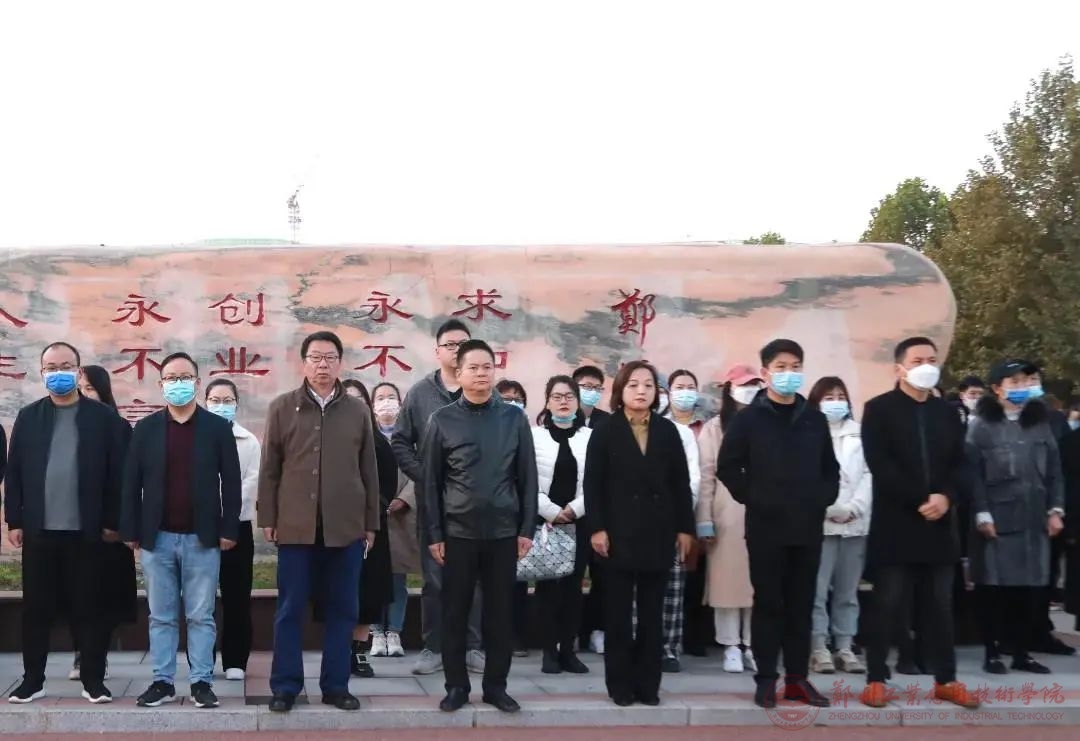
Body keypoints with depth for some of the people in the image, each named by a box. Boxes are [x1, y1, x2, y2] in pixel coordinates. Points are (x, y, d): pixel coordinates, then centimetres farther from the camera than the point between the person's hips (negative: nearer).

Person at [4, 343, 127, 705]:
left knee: (88, 607, 4)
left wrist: (112, 522, -4)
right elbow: (13, 471, 6)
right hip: (39, 529, 2)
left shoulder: (102, 416, 2)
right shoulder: (28, 416, 8)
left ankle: (94, 680, 12)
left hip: (86, 530, -2)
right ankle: (32, 680, 18)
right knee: (36, 608, 8)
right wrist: (14, 521, 0)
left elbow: (116, 472, 0)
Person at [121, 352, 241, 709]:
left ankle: (201, 682, 11)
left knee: (201, 616, 4)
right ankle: (163, 681, 16)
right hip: (157, 537, 2)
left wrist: (229, 529, -5)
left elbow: (231, 482, 1)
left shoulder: (218, 427, 2)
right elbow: (132, 483, 5)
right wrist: (130, 531, 1)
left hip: (202, 538, -1)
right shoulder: (145, 428, 6)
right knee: (161, 617, 8)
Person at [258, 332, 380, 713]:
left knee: (341, 609, 7)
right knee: (290, 609, 4)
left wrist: (371, 522, 7)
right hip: (295, 525, -1)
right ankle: (285, 686, 14)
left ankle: (335, 685, 17)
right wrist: (268, 519, 0)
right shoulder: (282, 407, 4)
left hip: (346, 526, 1)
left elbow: (369, 470, 9)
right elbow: (269, 468, 5)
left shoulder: (358, 410, 7)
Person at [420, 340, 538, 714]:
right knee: (455, 613, 6)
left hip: (504, 532, 1)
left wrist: (527, 528, 0)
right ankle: (457, 685, 18)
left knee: (501, 612, 6)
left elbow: (527, 477, 4)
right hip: (458, 533, -1)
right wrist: (434, 534, -3)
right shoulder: (442, 420, 0)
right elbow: (430, 482, 1)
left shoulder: (514, 418, 3)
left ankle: (496, 685, 19)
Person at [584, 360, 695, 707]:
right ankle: (620, 684, 10)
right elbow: (593, 484, -3)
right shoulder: (605, 432, 1)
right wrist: (596, 528, -11)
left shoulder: (667, 431, 8)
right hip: (619, 533, -2)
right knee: (619, 612, 3)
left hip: (659, 533, 3)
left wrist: (685, 528, 3)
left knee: (652, 612, 7)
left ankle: (648, 683, 14)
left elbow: (681, 482, 8)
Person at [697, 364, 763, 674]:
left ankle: (752, 645, 11)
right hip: (727, 514, -2)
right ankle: (731, 646, 10)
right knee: (728, 580, 1)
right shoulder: (714, 428, 4)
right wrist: (704, 520, -6)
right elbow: (705, 476, 0)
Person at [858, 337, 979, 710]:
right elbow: (880, 465, -12)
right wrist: (920, 500, -17)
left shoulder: (947, 413, 15)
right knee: (888, 605, -1)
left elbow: (961, 465, 9)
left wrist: (946, 496, -11)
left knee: (940, 606, 9)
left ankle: (945, 680, 18)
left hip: (938, 525, 5)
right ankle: (876, 679, 6)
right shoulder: (879, 410, -2)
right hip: (895, 525, -5)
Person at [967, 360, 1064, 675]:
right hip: (997, 519, -4)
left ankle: (1022, 653, 16)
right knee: (994, 587, 1)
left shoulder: (1040, 422, 13)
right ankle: (992, 653, 10)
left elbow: (1054, 469, 12)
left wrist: (1056, 509, 4)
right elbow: (974, 473, -5)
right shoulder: (982, 425, 1)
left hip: (1035, 519, 4)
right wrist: (982, 515, -11)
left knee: (1031, 588, 4)